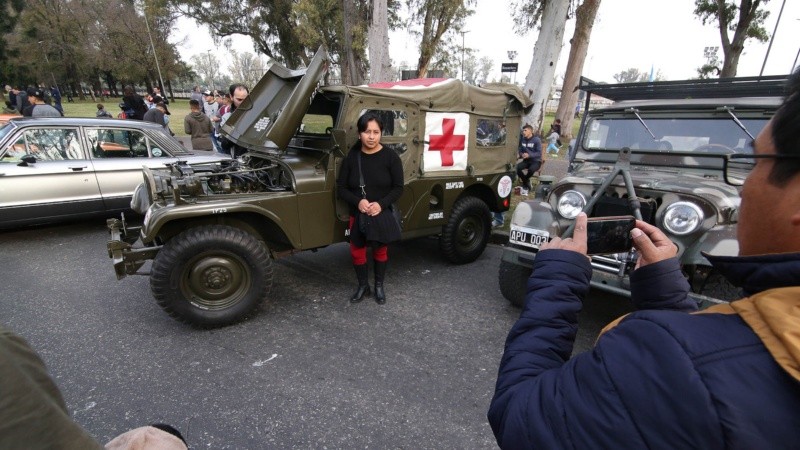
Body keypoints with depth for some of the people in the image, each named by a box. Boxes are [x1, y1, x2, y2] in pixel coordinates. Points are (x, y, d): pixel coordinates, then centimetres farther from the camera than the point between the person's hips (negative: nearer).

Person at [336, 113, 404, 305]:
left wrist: (381, 204, -23)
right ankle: (362, 286, 32)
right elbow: (341, 187, -3)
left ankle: (379, 286, 34)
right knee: (357, 252, 9)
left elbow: (398, 188, -8)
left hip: (383, 214, -1)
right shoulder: (351, 157, -5)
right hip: (357, 214, 2)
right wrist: (357, 201, -20)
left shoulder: (390, 157, -10)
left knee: (380, 250, 13)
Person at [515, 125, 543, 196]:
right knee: (518, 167, -27)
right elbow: (520, 150, 11)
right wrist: (521, 154, -13)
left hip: (536, 161, -4)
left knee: (531, 169, -37)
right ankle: (527, 185, -10)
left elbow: (539, 153, -14)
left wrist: (529, 155, -29)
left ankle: (523, 182, -4)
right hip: (526, 160, 4)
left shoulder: (536, 140, -11)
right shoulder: (522, 139, 3)